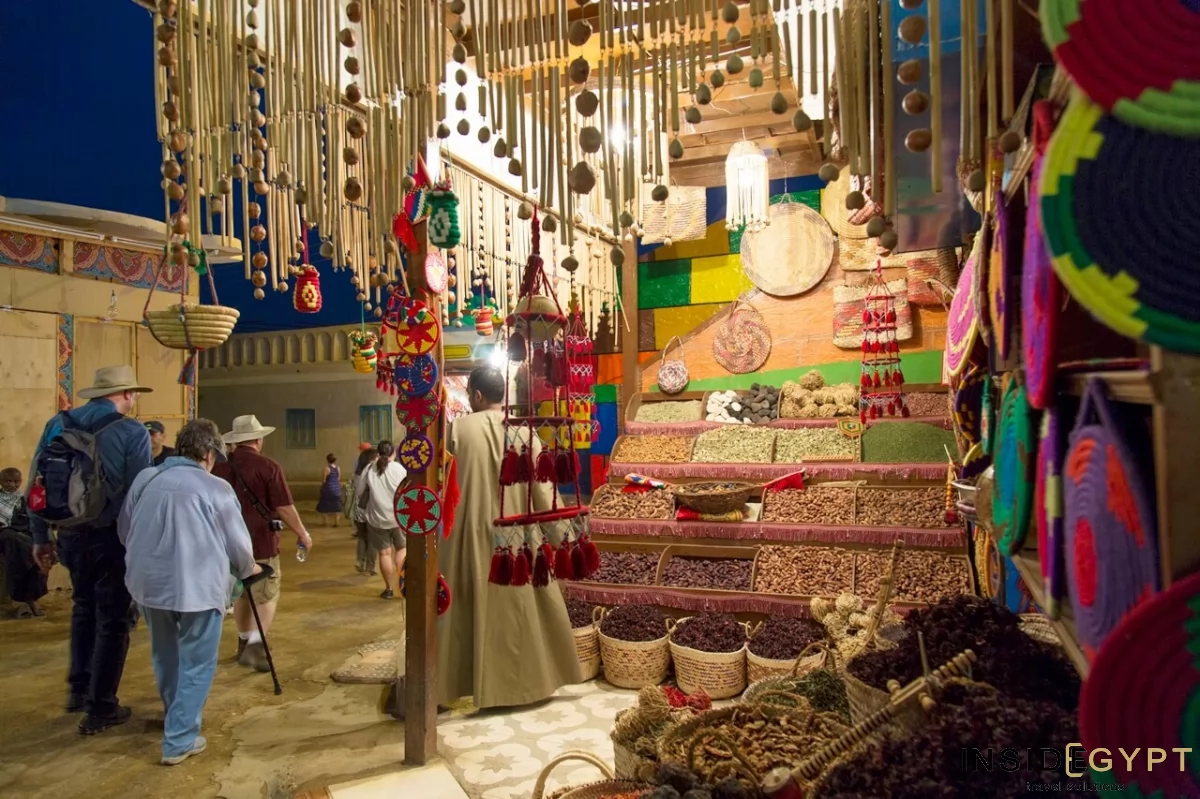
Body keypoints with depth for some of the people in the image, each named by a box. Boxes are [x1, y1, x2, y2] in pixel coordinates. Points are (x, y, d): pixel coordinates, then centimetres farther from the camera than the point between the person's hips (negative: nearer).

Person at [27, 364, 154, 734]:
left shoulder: (58, 424, 3)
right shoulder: (133, 432, -13)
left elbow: (35, 483, 6)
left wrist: (40, 536, 13)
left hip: (71, 534, 5)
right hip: (113, 537, -5)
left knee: (84, 608, 26)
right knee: (112, 619, 8)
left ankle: (78, 689, 36)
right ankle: (100, 707, 15)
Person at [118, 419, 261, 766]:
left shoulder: (145, 479, 5)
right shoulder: (216, 488, -10)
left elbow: (124, 531, 17)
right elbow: (238, 543, -4)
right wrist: (247, 569, 18)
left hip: (148, 582, 6)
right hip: (197, 586, -6)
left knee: (165, 655, 24)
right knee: (196, 663, 8)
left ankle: (177, 718, 43)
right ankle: (180, 739, 9)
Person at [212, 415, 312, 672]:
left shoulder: (220, 467, 3)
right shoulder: (267, 466, -14)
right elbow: (284, 507, -15)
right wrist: (302, 533, -3)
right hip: (261, 541, -6)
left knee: (241, 592, 20)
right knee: (267, 595, 3)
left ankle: (244, 643, 30)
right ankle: (255, 645, -10)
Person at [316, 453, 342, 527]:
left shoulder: (327, 469, -16)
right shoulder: (338, 469, 2)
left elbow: (323, 480, -12)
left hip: (328, 489, -5)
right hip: (336, 489, 5)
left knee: (325, 506, 9)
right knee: (336, 506, 13)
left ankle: (326, 522, 10)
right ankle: (336, 522, 14)